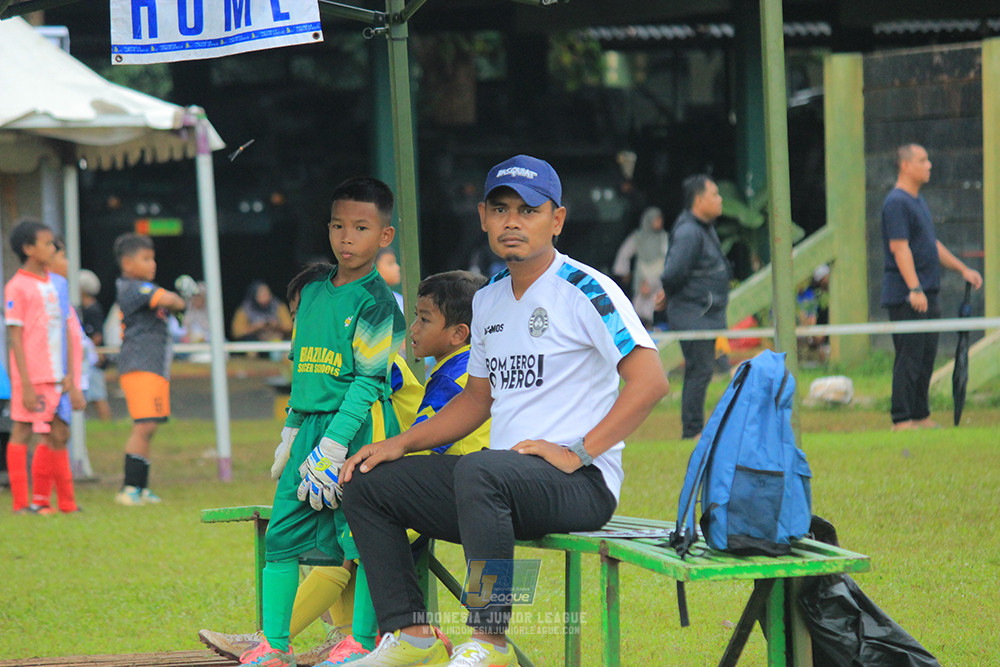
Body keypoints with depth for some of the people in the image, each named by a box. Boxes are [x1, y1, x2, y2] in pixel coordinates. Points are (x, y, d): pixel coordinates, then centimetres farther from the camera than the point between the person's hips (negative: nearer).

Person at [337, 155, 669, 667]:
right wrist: (400, 444, 14)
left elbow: (650, 380, -17)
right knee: (368, 482, 4)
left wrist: (579, 452, -22)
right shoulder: (488, 301, 17)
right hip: (504, 481, 9)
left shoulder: (586, 291, -8)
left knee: (480, 470, -38)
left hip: (581, 484, -8)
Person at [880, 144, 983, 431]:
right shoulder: (897, 202, -12)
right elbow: (899, 248, -19)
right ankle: (902, 420, -6)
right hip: (906, 297, -10)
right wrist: (914, 289, -25)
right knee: (909, 357, -9)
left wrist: (962, 269, 27)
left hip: (927, 295, 10)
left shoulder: (918, 201, 19)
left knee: (926, 357, 11)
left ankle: (920, 416, 16)